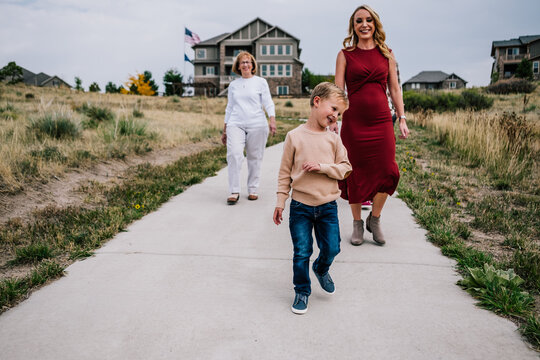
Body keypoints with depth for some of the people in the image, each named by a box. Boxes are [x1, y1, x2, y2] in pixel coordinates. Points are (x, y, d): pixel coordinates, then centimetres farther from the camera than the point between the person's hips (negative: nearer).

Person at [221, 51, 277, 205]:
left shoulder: (261, 82, 9)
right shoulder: (233, 85, 17)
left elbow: (268, 103, 4)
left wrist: (272, 120, -14)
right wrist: (224, 130, 19)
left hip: (257, 125, -1)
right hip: (235, 124, 1)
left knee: (254, 157, 1)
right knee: (234, 155, -16)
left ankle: (253, 190, 14)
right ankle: (234, 192, -12)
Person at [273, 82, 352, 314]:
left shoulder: (333, 139, 1)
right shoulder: (295, 136, -5)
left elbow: (345, 169, 1)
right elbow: (285, 172, -1)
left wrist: (322, 167, -16)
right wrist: (280, 202, 0)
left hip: (328, 206, 2)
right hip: (300, 206, -2)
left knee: (331, 248, 8)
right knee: (301, 253, 3)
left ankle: (321, 269, 42)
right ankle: (302, 291, 24)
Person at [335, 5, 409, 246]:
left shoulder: (386, 54, 11)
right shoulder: (345, 54, 4)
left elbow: (394, 89, 12)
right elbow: (338, 90, -2)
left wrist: (402, 119, 6)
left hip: (382, 122, 2)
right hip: (353, 122, -2)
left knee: (386, 172, -3)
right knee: (356, 174, 5)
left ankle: (374, 219, 20)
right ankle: (357, 223, 22)